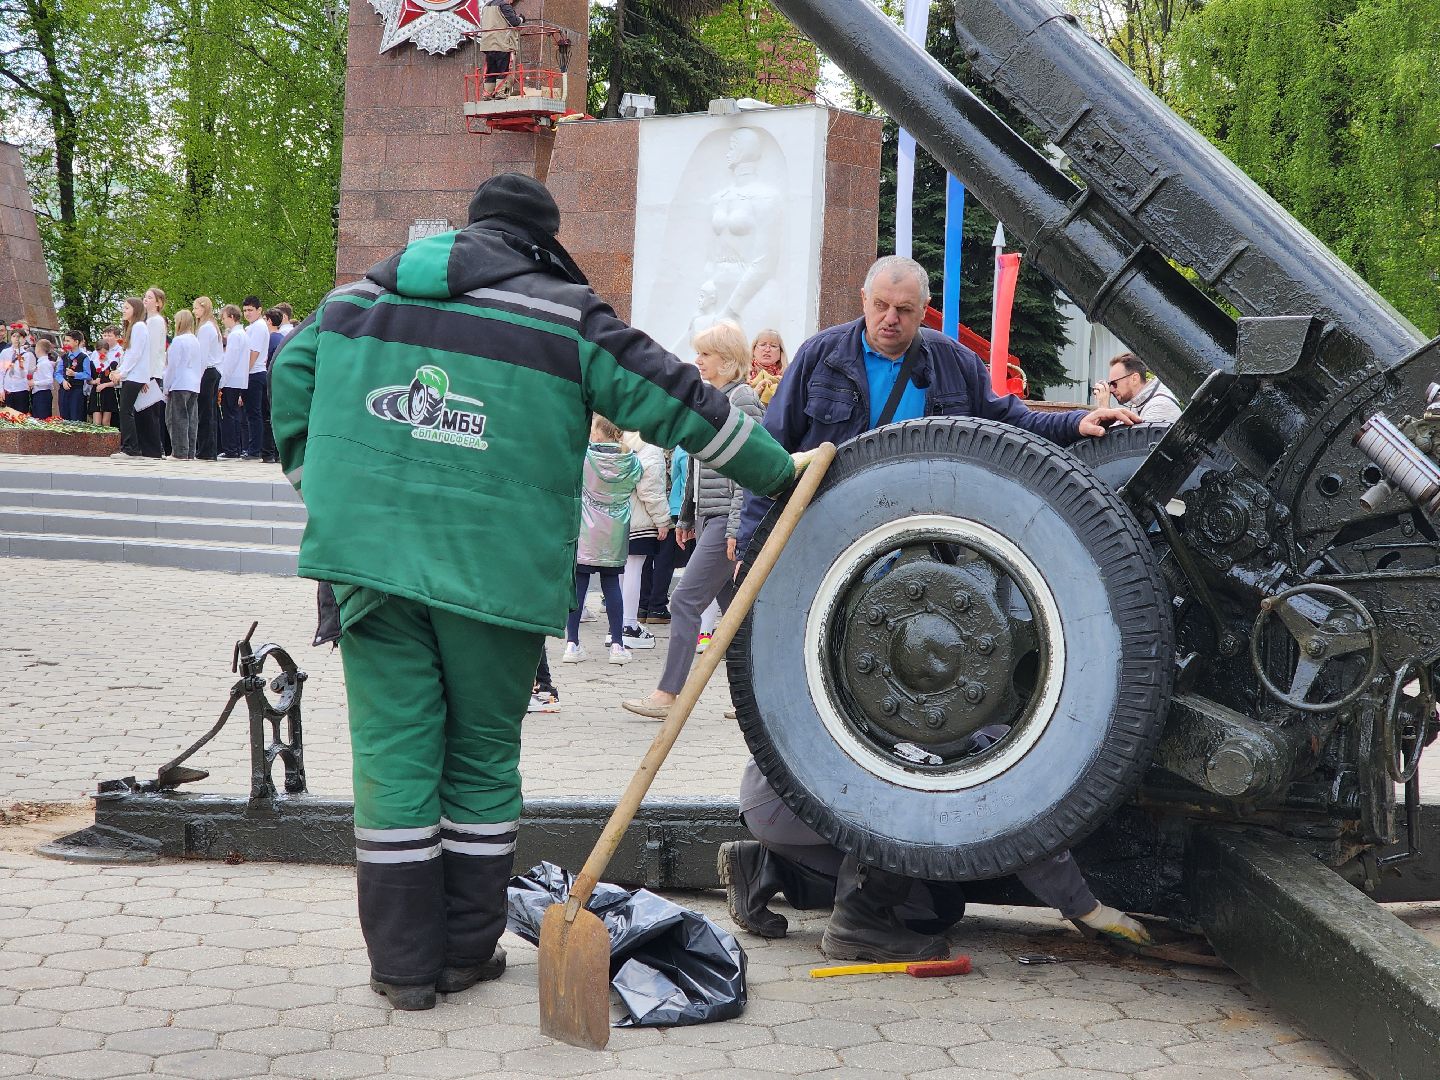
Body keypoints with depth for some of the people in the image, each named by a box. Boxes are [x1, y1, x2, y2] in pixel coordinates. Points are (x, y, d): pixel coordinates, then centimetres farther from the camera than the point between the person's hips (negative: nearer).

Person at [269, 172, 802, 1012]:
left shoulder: (363, 296, 13)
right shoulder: (564, 318, 1)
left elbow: (294, 377, 17)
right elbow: (672, 399, 0)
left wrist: (325, 492, 24)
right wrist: (781, 474, 8)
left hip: (371, 557, 3)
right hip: (495, 571, -2)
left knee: (394, 749, 5)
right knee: (481, 753, 11)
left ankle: (404, 962, 9)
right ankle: (468, 950, 19)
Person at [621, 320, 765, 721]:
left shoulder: (742, 400, -9)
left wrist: (738, 526, -20)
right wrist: (686, 516, 22)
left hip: (727, 519, -9)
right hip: (708, 518, 9)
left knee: (686, 601, -11)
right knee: (732, 606, 10)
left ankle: (668, 695, -9)